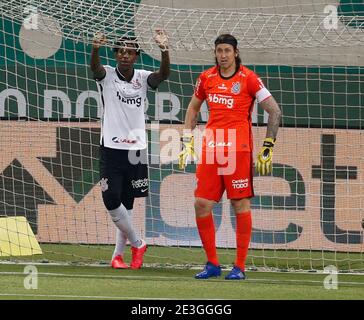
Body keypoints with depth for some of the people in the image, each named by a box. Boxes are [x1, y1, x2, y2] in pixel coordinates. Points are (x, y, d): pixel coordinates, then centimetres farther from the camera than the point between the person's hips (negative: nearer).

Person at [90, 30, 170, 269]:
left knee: (127, 203, 7)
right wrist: (95, 49, -46)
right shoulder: (107, 75, -1)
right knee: (111, 200, -11)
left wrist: (165, 50, -34)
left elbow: (164, 74, -14)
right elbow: (95, 67, -23)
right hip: (111, 148, -2)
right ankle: (137, 244, 7)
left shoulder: (142, 78, 4)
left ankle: (118, 254, 15)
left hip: (136, 148, 2)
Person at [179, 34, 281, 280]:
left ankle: (240, 267, 4)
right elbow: (193, 108, 26)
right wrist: (187, 142, 19)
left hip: (238, 148, -5)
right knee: (201, 204, 0)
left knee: (241, 204, -2)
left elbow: (275, 112, -2)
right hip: (211, 148, 5)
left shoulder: (248, 78, -4)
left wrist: (268, 148, -6)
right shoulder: (206, 78, 10)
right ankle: (213, 264, 12)